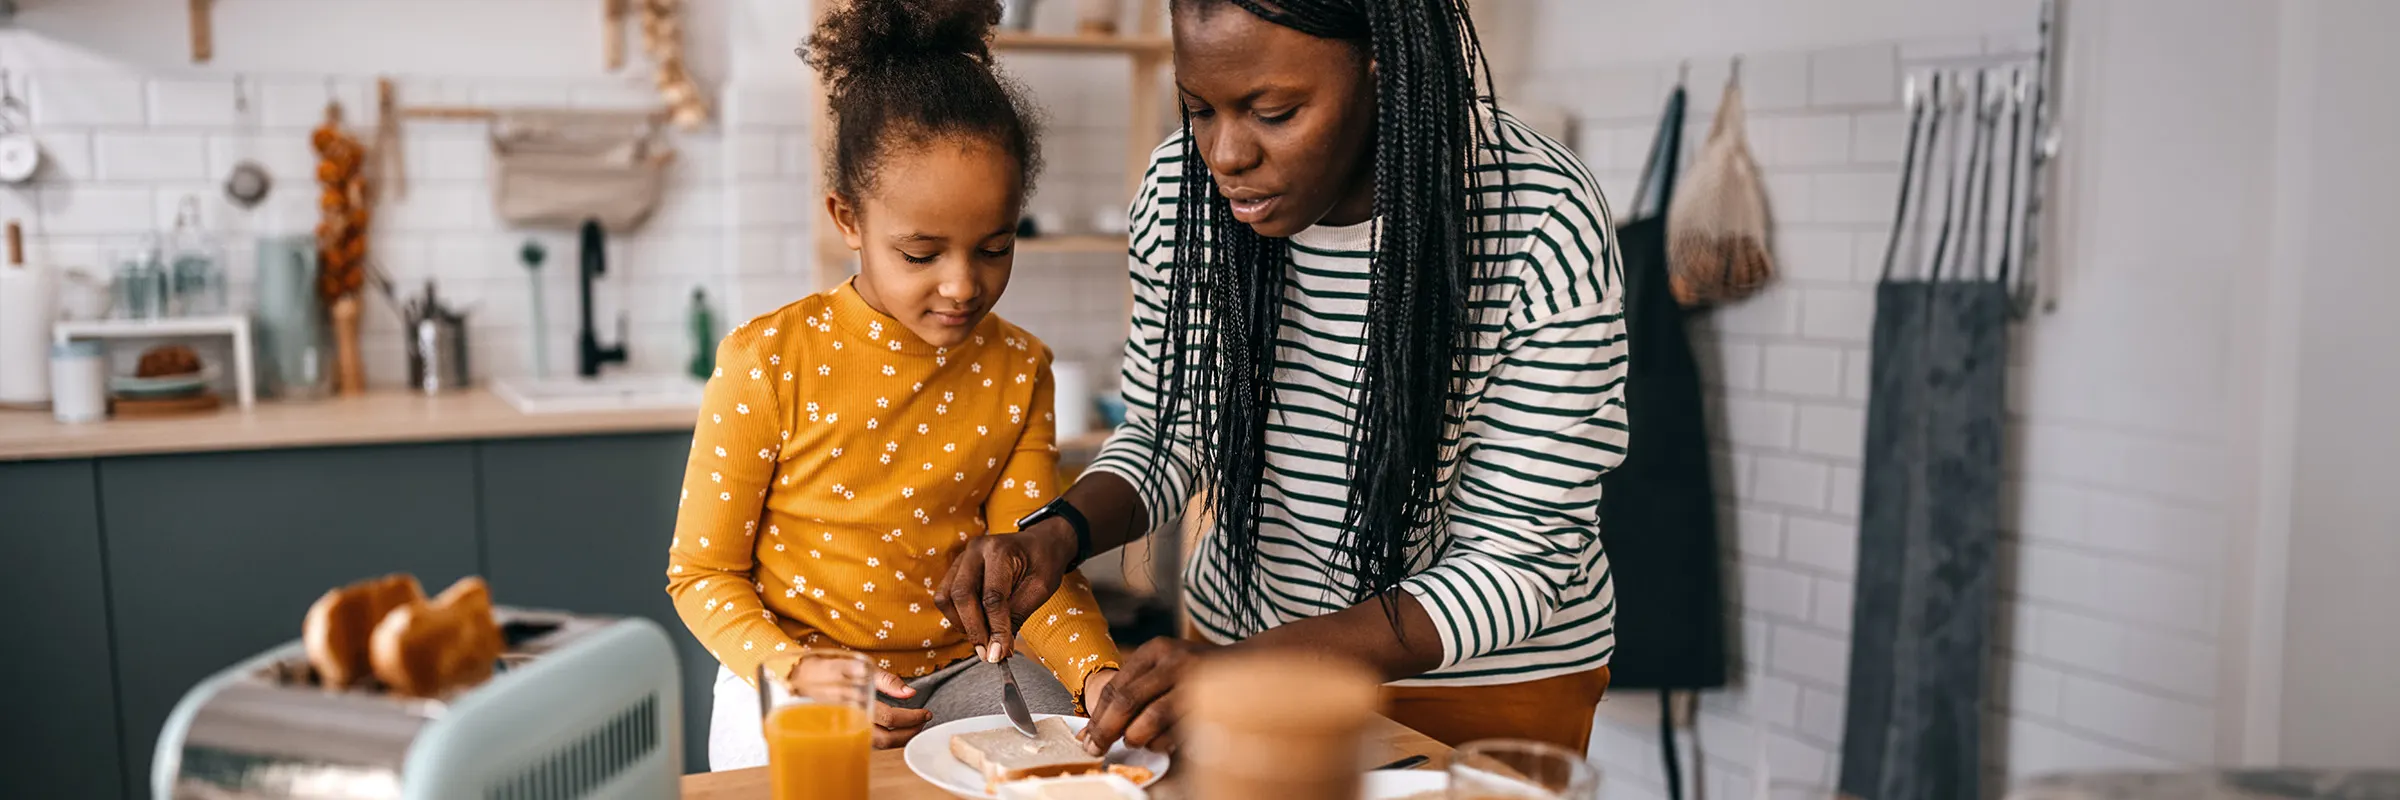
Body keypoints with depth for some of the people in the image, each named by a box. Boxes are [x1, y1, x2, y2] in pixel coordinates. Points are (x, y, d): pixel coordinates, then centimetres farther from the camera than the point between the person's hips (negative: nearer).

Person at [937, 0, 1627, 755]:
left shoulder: (1544, 229, -26)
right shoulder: (1179, 191, -13)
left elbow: (1518, 561, -24)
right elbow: (1166, 434, 1)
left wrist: (1257, 666, -35)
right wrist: (1060, 533, -20)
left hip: (1487, 677, -3)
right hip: (1239, 625, 3)